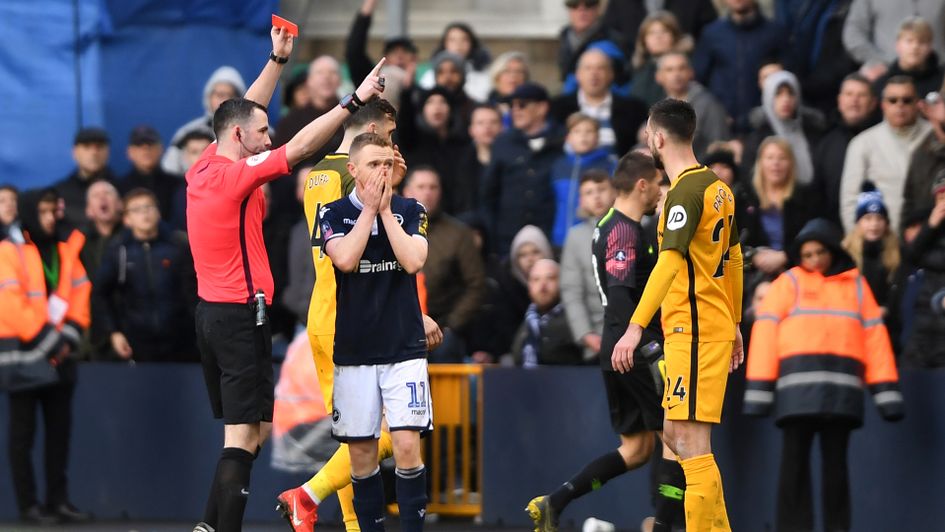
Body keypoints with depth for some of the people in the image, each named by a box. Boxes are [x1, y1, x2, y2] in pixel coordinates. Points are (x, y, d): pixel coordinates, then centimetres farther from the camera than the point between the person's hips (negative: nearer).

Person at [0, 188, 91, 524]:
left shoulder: (66, 249, 10)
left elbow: (79, 293, 9)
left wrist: (69, 336, -4)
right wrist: (46, 340, -16)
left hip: (57, 354, 6)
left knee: (60, 428, 8)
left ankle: (58, 499, 14)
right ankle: (28, 505, 0)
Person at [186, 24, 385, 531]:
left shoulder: (203, 170, 8)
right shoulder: (234, 177, -16)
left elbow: (244, 112, 20)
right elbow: (301, 146, -19)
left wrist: (277, 60, 23)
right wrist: (354, 100, -16)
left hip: (211, 312, 10)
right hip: (240, 315, -10)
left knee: (244, 431, 16)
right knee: (245, 437, -9)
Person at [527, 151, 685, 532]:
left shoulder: (609, 225, 16)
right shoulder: (626, 231, -14)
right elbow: (619, 296, -24)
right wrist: (647, 343, -30)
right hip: (633, 354, -10)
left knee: (635, 450, 12)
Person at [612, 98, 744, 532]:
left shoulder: (685, 190, -15)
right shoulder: (717, 186, 13)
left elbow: (669, 261, -25)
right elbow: (733, 260, 21)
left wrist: (635, 328, -30)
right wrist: (735, 325, 28)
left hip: (693, 330, -10)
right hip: (717, 325, 10)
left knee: (689, 440, -11)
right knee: (675, 435, 15)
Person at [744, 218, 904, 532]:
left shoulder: (857, 285, 19)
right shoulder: (789, 283, 13)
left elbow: (874, 335, 14)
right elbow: (766, 332, 4)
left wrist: (886, 393, 5)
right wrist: (759, 390, -7)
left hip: (842, 385, 2)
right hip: (799, 381, -2)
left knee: (835, 461, 3)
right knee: (795, 459, -5)